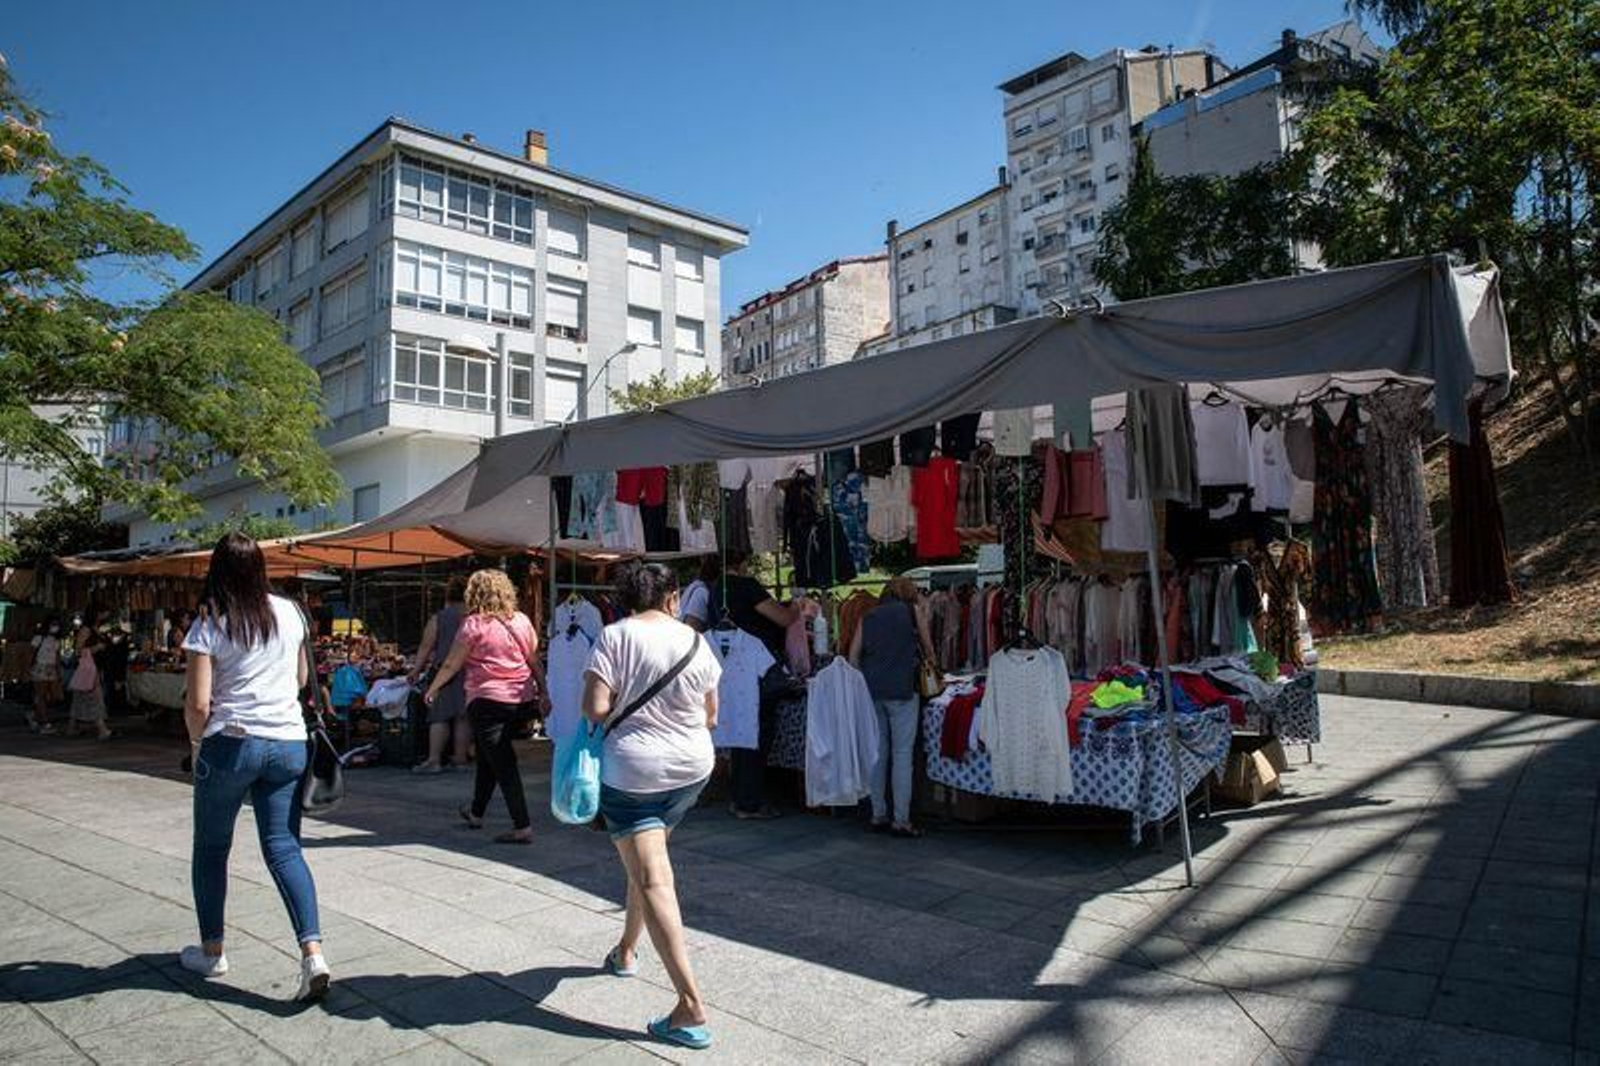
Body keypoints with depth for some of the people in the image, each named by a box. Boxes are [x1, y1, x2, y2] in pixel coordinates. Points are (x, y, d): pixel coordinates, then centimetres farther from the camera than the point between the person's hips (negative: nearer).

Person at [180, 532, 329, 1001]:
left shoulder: (210, 625, -8)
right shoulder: (289, 613, 4)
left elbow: (198, 703, -10)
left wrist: (196, 742, 6)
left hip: (230, 744, -3)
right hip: (289, 743, 3)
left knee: (211, 848, 17)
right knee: (284, 847, 3)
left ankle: (211, 950, 28)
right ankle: (313, 952, -10)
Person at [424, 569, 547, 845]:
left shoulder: (473, 624, -8)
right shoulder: (522, 620, 5)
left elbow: (451, 664, -1)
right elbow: (535, 661, 9)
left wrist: (433, 689, 13)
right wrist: (543, 692, 17)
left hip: (488, 700, -6)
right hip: (523, 699, 6)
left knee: (502, 763, -1)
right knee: (488, 755, 23)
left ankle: (522, 826, -5)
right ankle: (476, 812, 38)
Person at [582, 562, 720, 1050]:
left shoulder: (615, 636, -9)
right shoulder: (696, 641, 2)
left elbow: (595, 708, -17)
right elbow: (711, 716, 9)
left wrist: (604, 707, 5)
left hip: (634, 768, -5)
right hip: (692, 768, 5)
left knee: (652, 881, -5)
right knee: (649, 859, 26)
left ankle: (691, 1006, -12)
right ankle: (626, 951, 45)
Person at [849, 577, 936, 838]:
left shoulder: (867, 617, 14)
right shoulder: (913, 612, 6)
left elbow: (853, 656, 9)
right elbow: (928, 650, 15)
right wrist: (928, 661, 35)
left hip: (871, 690, 4)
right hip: (901, 690, -4)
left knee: (877, 753, 10)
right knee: (902, 755, -1)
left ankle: (878, 816, 14)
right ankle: (901, 821, -2)